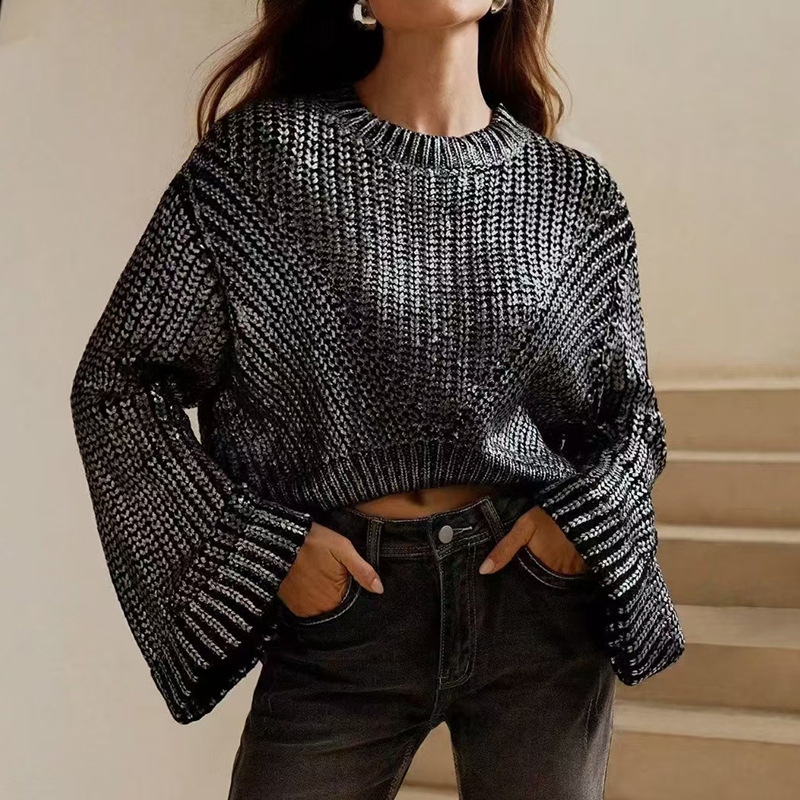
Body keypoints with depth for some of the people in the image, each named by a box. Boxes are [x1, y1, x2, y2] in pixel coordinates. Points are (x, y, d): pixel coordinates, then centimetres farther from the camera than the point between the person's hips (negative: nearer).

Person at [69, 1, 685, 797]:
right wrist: (261, 540, -8)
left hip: (540, 596, 2)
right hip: (339, 608, -2)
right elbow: (116, 380, 0)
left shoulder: (577, 193, 3)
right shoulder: (261, 153, -4)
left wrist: (586, 513, -5)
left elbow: (630, 406, 15)